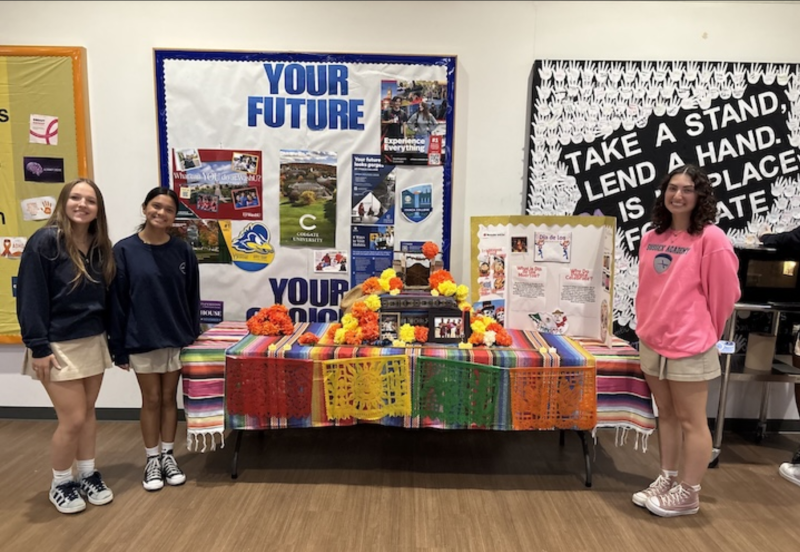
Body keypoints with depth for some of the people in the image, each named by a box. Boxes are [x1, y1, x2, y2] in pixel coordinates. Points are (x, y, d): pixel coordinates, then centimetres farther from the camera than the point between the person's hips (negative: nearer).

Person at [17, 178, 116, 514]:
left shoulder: (100, 246, 5)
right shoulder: (45, 241, -13)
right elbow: (30, 297, -15)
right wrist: (38, 346, -17)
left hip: (94, 342, 6)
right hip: (58, 346, -6)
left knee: (88, 413, 14)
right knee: (73, 419, 0)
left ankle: (88, 475, 31)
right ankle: (60, 484, 23)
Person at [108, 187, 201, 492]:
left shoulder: (183, 251, -1)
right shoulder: (124, 250, -7)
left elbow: (192, 296, 4)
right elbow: (117, 301, -6)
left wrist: (193, 334, 1)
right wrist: (119, 347, -5)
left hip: (176, 338, 2)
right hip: (141, 340, -2)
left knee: (169, 398, 13)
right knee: (151, 400, 9)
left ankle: (168, 455, 28)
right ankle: (152, 459, 25)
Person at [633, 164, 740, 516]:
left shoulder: (711, 239, -12)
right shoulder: (652, 238, 7)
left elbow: (724, 293, -6)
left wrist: (707, 333, 4)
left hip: (689, 346, -6)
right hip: (651, 343, 7)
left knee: (691, 422, 6)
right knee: (666, 416, 18)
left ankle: (688, 494, 21)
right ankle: (667, 480, 32)